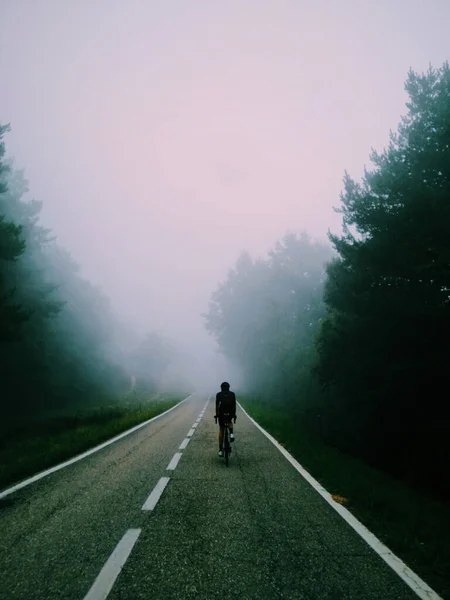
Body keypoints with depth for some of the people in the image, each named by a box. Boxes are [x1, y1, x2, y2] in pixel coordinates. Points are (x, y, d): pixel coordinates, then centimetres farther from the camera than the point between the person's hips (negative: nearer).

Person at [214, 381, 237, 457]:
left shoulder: (218, 394, 10)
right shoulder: (232, 394, 12)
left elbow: (217, 405, 5)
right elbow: (234, 405, 10)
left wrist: (216, 414, 10)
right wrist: (234, 414, 15)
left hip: (221, 413, -1)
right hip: (230, 413, 1)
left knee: (221, 429, 12)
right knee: (229, 422, 34)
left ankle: (220, 450, 9)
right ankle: (231, 433, 5)